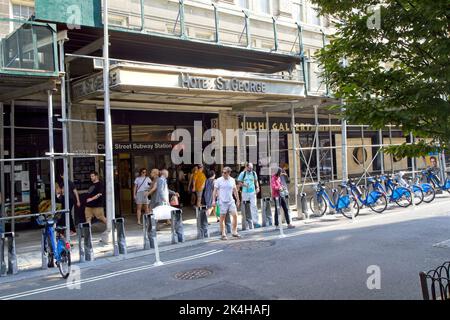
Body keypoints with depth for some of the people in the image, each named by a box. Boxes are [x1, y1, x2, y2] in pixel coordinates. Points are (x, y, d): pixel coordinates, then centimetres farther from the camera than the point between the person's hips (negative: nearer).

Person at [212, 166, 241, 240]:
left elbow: (235, 191, 15)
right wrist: (214, 200, -9)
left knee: (235, 215, -2)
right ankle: (223, 234, 10)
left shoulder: (232, 180, 6)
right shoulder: (218, 180, -4)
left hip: (231, 201, 3)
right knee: (222, 218, 1)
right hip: (222, 201, -3)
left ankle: (234, 232, 13)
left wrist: (237, 200, 16)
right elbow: (215, 190, -2)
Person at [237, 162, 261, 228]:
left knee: (254, 206, -8)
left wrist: (257, 187, 4)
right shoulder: (243, 173, -2)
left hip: (252, 192, 1)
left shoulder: (254, 173, 5)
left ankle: (255, 222, -7)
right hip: (245, 192, -1)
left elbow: (256, 181, 18)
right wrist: (243, 184, -16)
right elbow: (239, 182, 2)